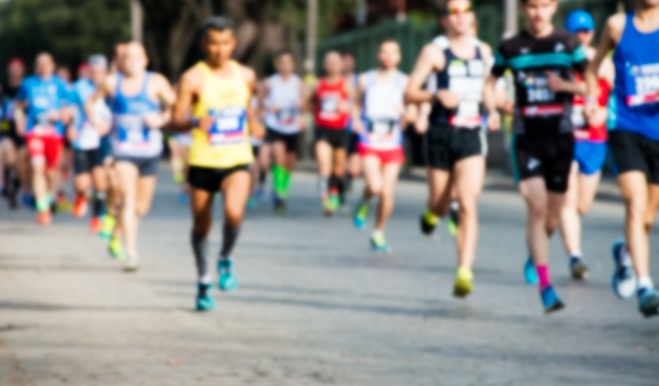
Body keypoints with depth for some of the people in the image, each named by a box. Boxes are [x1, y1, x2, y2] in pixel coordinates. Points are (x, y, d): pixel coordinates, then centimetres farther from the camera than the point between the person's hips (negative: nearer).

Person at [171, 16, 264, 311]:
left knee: (234, 212, -25)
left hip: (237, 160, 1)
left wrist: (254, 123, 7)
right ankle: (204, 281, 32)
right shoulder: (193, 78, -6)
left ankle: (226, 260, 3)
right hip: (202, 162, -1)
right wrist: (196, 122, -29)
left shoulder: (246, 76, 5)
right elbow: (176, 121, -9)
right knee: (201, 225, 9)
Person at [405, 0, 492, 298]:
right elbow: (410, 94, -8)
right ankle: (431, 214, 50)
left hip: (472, 135, 2)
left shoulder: (484, 51, 11)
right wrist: (437, 95, -24)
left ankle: (464, 272, -17)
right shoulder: (435, 51, -3)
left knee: (468, 205, -14)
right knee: (439, 203, 11)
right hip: (441, 134, -2)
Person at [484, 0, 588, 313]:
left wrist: (567, 86, -12)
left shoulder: (569, 44, 3)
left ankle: (535, 254, 41)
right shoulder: (511, 48, 3)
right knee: (536, 208, -16)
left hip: (560, 137, 2)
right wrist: (492, 111, -2)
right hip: (526, 138, -2)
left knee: (554, 212, 8)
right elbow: (490, 82, 16)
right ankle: (545, 286, -17)